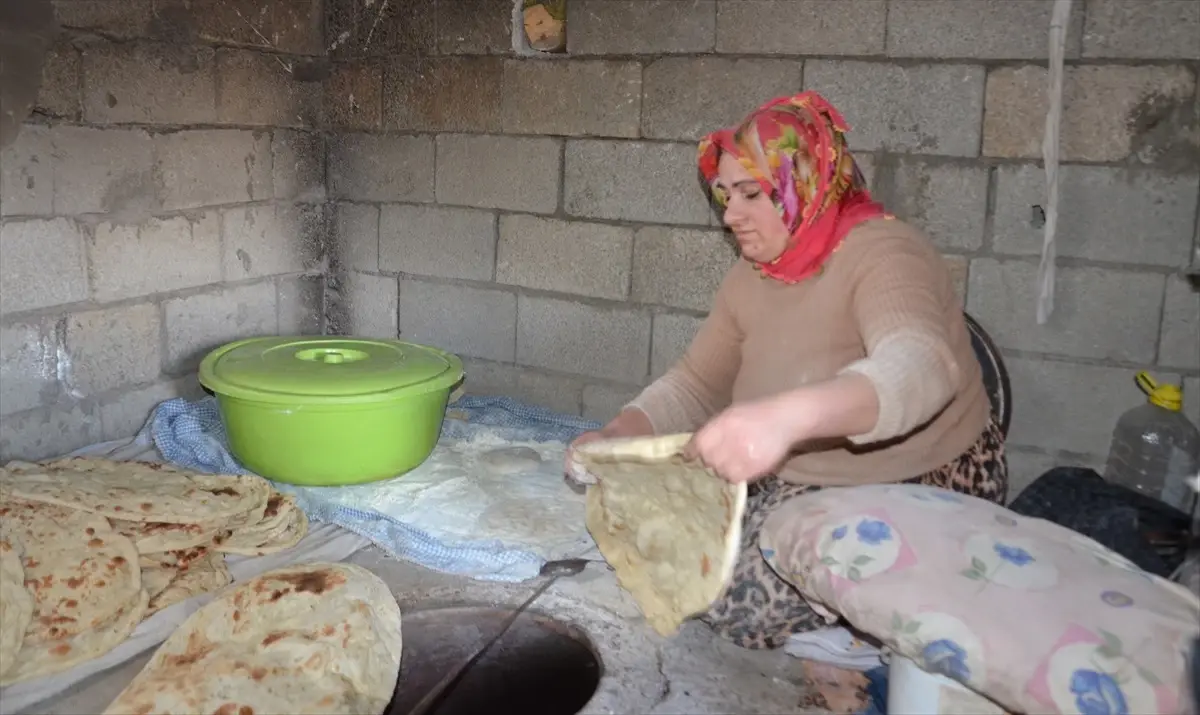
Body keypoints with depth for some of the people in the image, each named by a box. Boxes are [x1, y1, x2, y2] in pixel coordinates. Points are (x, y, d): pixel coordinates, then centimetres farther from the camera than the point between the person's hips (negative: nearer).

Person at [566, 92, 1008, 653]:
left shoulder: (881, 254, -20)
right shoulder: (751, 276, 3)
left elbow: (920, 366, -40)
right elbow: (695, 384, 7)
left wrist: (788, 415, -59)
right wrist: (616, 436, -12)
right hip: (799, 483, 7)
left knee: (741, 604, -25)